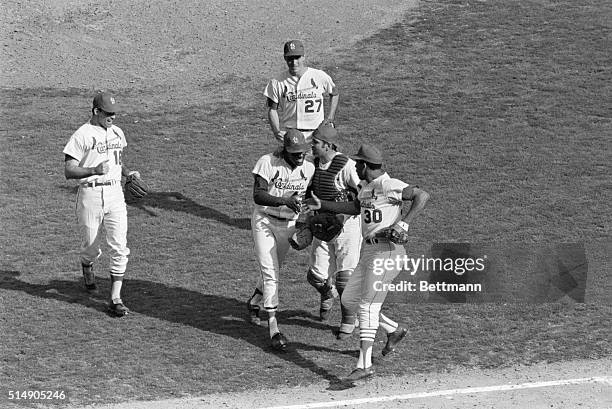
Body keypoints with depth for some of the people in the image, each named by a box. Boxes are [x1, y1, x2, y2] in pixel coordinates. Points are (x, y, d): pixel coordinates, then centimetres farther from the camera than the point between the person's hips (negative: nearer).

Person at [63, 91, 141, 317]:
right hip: (90, 194, -4)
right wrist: (94, 170, -27)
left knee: (119, 247, -7)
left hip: (115, 192, 4)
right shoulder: (82, 135, -10)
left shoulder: (117, 133, 11)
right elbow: (69, 171, -13)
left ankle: (115, 299, -5)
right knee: (91, 246, 8)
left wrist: (128, 172, 7)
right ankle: (87, 268, 45)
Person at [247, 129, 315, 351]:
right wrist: (284, 201, -41)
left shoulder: (309, 169, -5)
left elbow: (307, 196, 10)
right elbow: (258, 195, -27)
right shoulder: (268, 162, -19)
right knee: (270, 271, -13)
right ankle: (273, 326, -16)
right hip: (265, 221, -5)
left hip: (288, 225, 5)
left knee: (273, 270, 18)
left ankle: (255, 302, 49)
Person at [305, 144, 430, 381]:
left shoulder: (389, 185, -15)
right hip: (369, 251, 10)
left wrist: (403, 223, -29)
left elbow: (422, 196, -23)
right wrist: (322, 206, 33)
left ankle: (364, 364, -16)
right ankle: (393, 330, 25)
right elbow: (355, 208, 33)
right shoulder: (367, 186, 15)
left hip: (386, 250, -10)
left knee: (368, 306, -14)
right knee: (349, 301, 13)